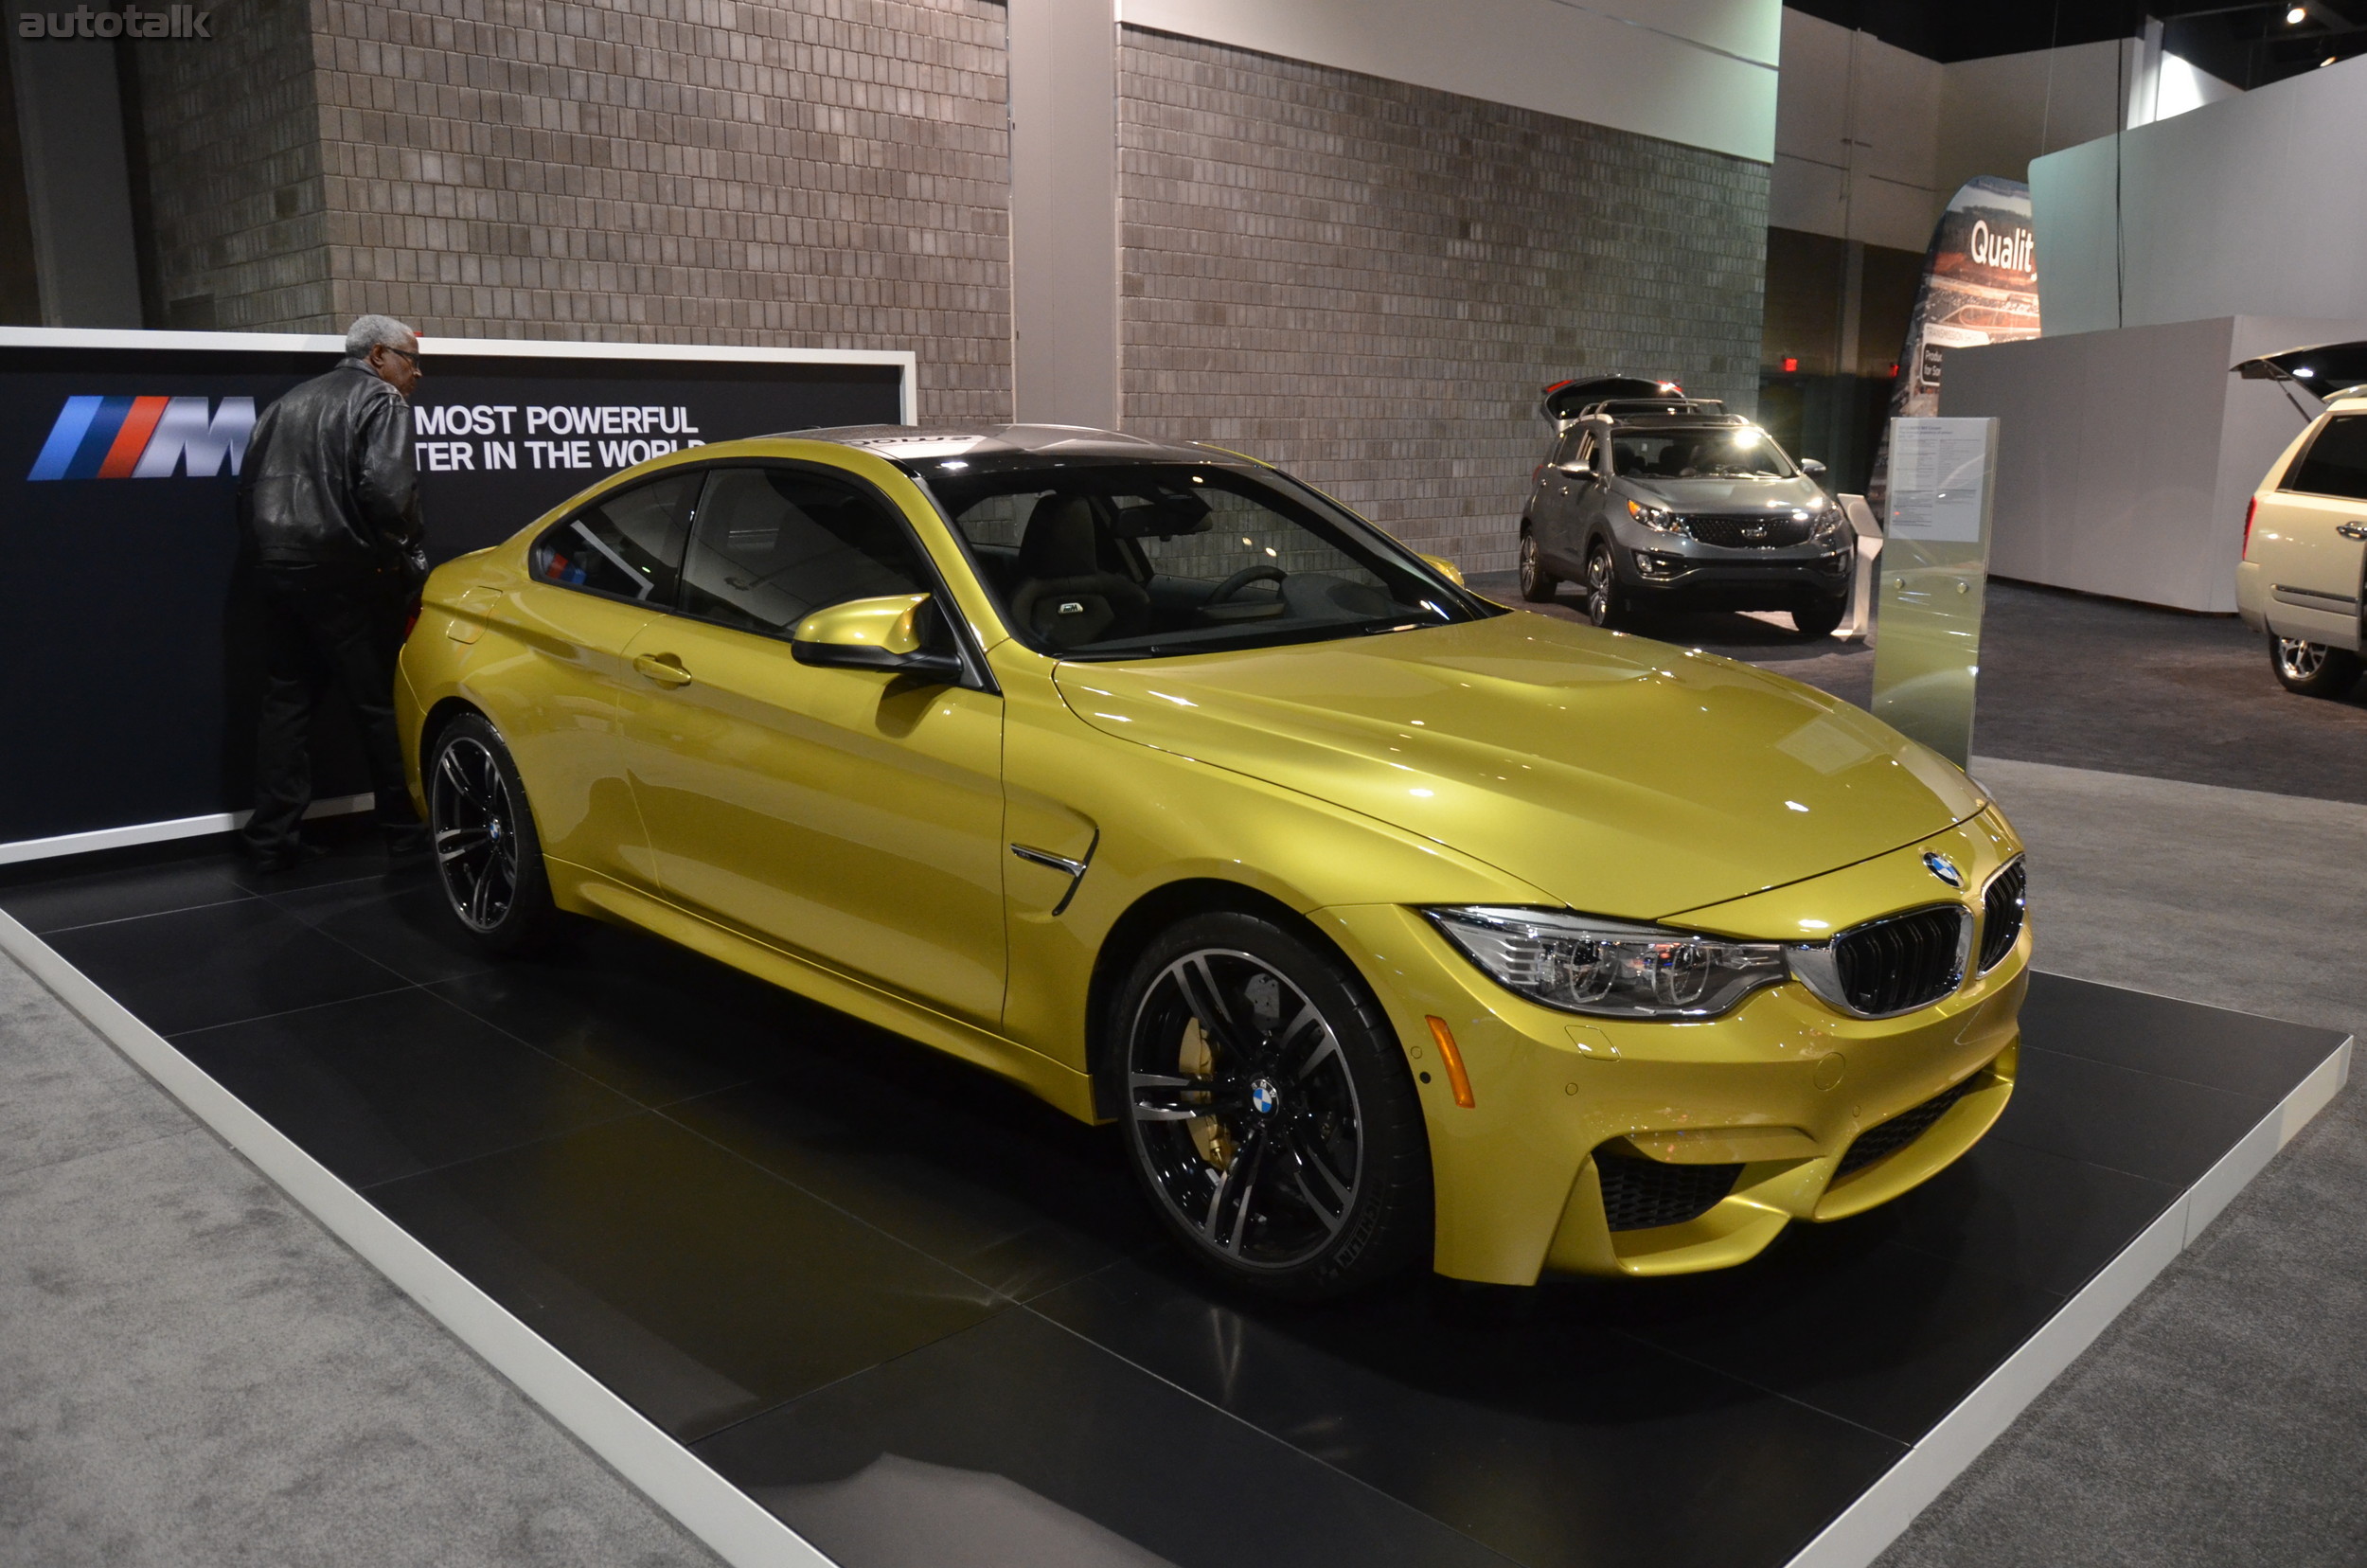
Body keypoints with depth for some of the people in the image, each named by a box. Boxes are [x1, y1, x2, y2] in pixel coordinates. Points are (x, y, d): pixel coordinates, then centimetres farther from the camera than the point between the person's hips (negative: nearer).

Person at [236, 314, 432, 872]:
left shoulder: (289, 404, 20)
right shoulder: (381, 402, -4)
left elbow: (250, 490, 17)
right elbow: (386, 491, -19)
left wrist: (274, 552, 20)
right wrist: (410, 560, -6)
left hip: (278, 569, 7)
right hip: (341, 574, -7)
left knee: (285, 702, 11)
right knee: (378, 703, 1)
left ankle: (273, 837, 12)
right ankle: (406, 830, 7)